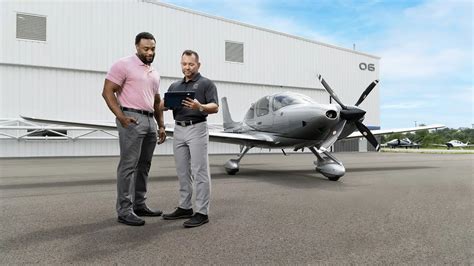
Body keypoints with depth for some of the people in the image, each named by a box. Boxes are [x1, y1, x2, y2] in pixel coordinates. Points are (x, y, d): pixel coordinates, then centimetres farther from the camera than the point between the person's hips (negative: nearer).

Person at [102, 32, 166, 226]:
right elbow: (107, 92, -9)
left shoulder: (154, 73, 20)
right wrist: (121, 117, -19)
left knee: (144, 165, 10)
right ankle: (124, 211, 0)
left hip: (150, 121, 8)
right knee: (128, 165, -7)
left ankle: (139, 205, 20)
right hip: (132, 120, -8)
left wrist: (161, 125, 15)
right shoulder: (124, 65, -2)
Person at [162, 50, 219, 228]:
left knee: (199, 172, -5)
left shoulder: (206, 84, 1)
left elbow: (215, 107, -9)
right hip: (178, 129, 6)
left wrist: (200, 107, -29)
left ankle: (202, 212, 0)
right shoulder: (175, 86, 18)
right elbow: (163, 106, 8)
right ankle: (184, 207, 21)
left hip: (197, 129, -6)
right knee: (182, 172, 11)